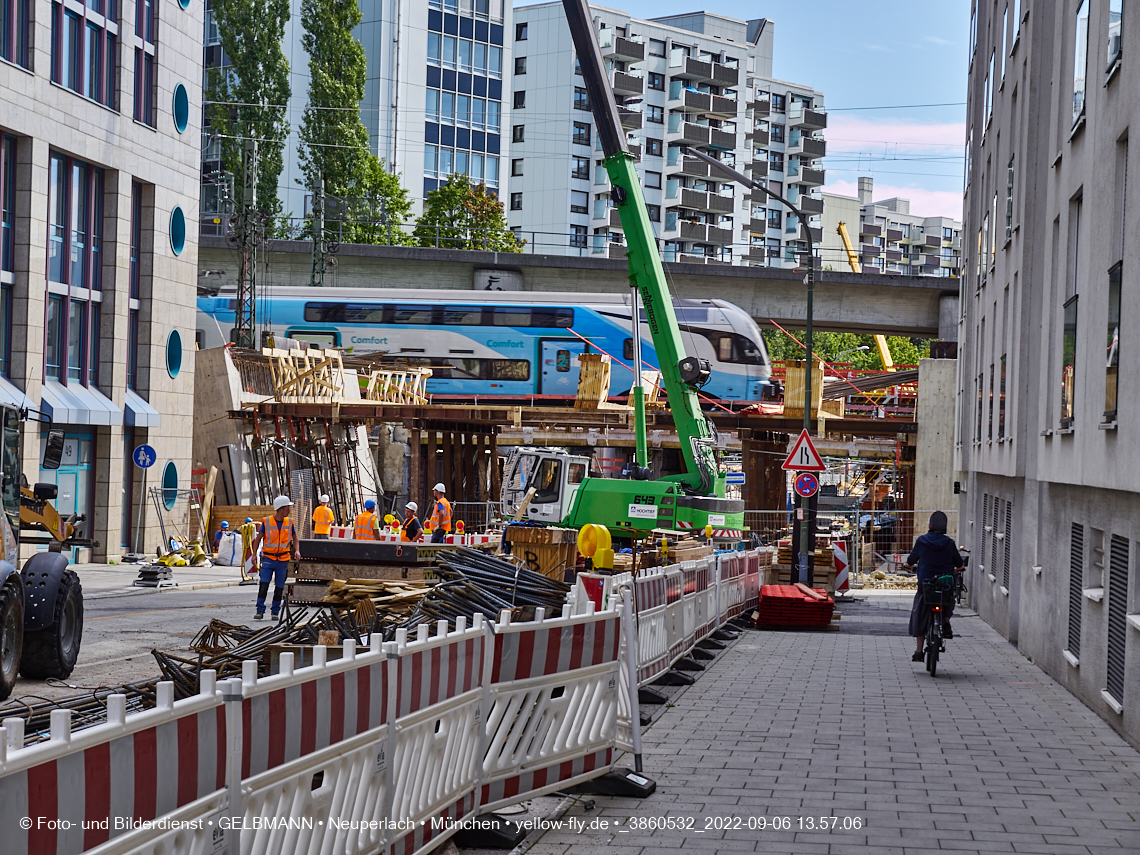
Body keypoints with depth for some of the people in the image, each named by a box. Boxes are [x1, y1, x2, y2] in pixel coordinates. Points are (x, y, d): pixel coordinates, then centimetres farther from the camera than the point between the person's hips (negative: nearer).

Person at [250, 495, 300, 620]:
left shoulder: (289, 522, 4)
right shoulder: (266, 522, -4)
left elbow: (295, 538, 13)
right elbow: (258, 539, 2)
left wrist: (297, 551, -4)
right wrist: (254, 554, -8)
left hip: (283, 560, 2)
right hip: (268, 558, -2)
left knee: (279, 587, 5)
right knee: (264, 584, -14)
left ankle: (275, 612, 16)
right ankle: (260, 611, -10)